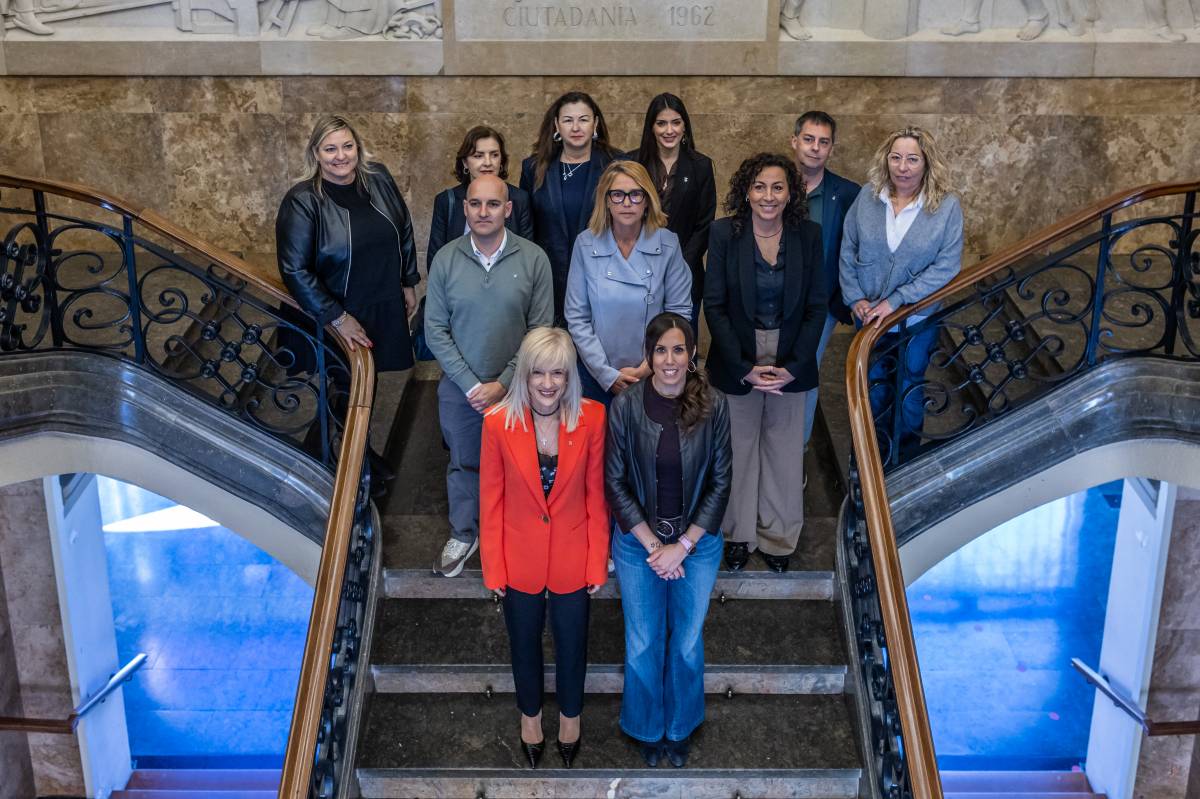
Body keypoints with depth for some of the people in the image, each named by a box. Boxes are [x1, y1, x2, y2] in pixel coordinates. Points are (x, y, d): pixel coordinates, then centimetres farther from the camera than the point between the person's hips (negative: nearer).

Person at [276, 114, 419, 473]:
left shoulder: (379, 179, -4)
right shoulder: (302, 201, -17)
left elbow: (404, 231, 10)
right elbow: (295, 270, -18)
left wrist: (408, 283, 13)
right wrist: (338, 319, -19)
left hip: (388, 309, 5)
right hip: (340, 316, -5)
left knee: (389, 386, 16)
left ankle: (373, 450, 40)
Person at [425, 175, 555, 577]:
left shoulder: (533, 259, -11)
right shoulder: (446, 259, -8)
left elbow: (540, 329, -9)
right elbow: (436, 330, -5)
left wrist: (502, 384, -13)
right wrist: (471, 385, -11)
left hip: (515, 386, -1)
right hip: (460, 388, 1)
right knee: (463, 463, 17)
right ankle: (463, 534, 37)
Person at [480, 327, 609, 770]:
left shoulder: (591, 418, -17)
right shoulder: (498, 422, -19)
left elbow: (595, 495, -8)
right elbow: (491, 500, -9)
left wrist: (597, 563, -5)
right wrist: (493, 566, -5)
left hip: (572, 558, 0)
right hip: (520, 558, 0)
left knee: (571, 643, 21)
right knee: (525, 643, 23)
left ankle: (570, 715, 51)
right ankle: (530, 714, 52)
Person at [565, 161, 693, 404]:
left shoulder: (668, 244, -7)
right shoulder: (585, 244, -7)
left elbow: (679, 311, -4)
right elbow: (576, 317, -6)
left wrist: (650, 366, -12)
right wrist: (608, 374, -11)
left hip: (654, 375, 0)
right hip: (597, 375, 0)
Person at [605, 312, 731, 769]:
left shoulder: (713, 406, -13)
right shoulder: (625, 406, -15)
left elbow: (720, 483, -8)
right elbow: (615, 483, -10)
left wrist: (682, 546, -12)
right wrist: (653, 545, -13)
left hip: (697, 541, 1)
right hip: (638, 542, 0)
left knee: (687, 641, 18)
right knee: (643, 643, 14)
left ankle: (680, 728, 42)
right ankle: (647, 728, 40)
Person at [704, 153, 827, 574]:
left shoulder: (808, 235, -4)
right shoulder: (724, 233, -9)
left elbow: (818, 305, -2)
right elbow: (714, 305, -8)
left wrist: (793, 366, -12)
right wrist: (744, 367, -15)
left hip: (791, 362, 1)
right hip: (738, 361, -1)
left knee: (785, 448, 9)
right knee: (740, 446, 10)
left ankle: (778, 536, 28)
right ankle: (739, 533, 29)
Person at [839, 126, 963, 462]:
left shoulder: (947, 207, -16)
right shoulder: (868, 197, -9)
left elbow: (947, 267, -19)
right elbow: (848, 250, -2)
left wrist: (895, 301, -22)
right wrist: (855, 297, -10)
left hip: (918, 319, -2)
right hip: (870, 316, 2)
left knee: (910, 387, 18)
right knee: (874, 382, 21)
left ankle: (906, 452, 41)